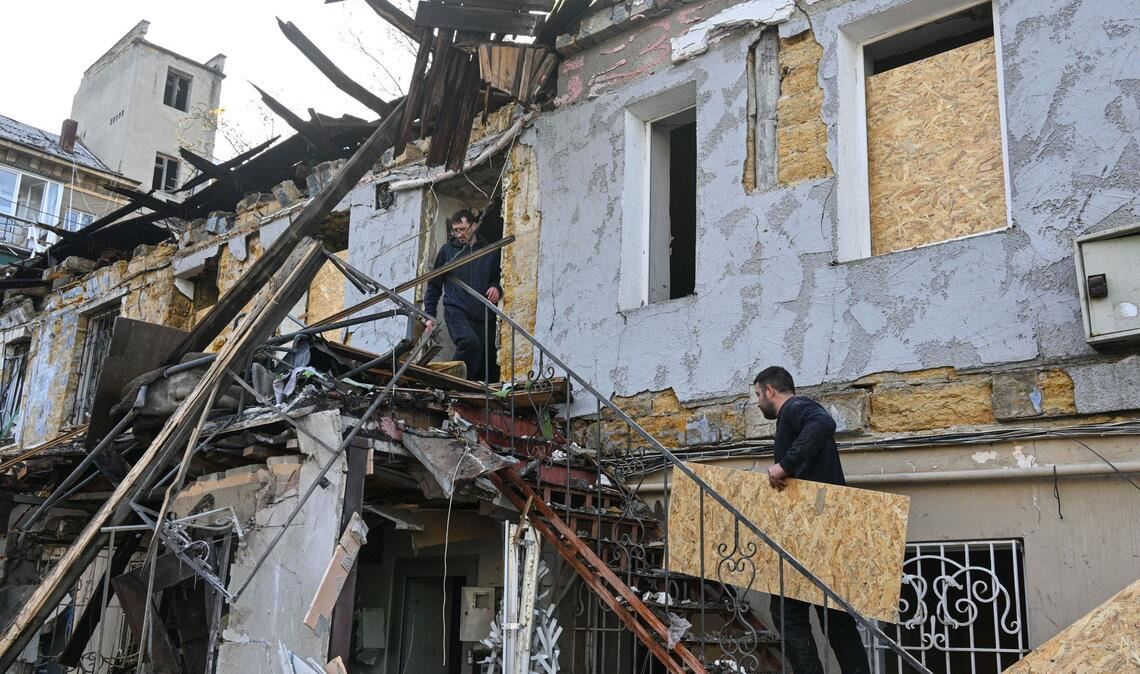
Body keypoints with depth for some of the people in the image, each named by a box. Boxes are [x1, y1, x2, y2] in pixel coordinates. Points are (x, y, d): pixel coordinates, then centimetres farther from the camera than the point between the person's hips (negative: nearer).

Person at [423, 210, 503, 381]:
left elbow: (499, 277, 24)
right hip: (456, 311, -3)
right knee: (469, 342, -32)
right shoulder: (447, 250, 10)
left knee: (488, 363, 0)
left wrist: (497, 288, 0)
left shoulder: (490, 252, 13)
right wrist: (430, 314, 8)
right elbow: (434, 284, 14)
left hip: (483, 315, 3)